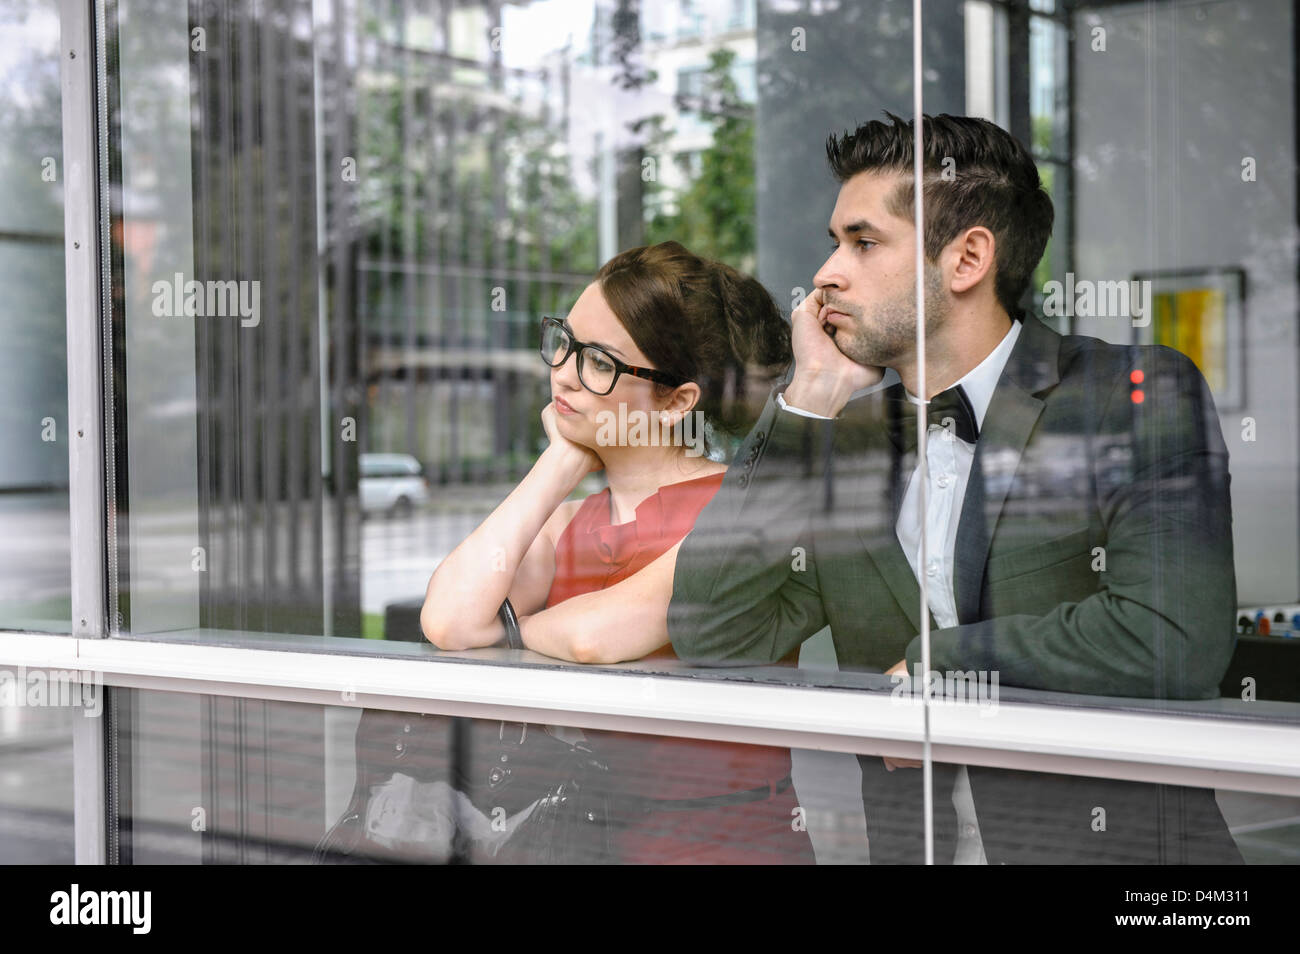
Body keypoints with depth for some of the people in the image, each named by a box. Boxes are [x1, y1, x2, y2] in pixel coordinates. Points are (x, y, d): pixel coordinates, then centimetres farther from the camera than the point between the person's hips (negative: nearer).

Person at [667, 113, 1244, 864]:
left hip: (1118, 841, -3)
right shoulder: (846, 440, 10)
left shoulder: (1144, 398, -2)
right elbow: (713, 640, 1)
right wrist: (807, 402, -1)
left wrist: (929, 662, -7)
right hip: (906, 843, 3)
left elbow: (1174, 640, -15)